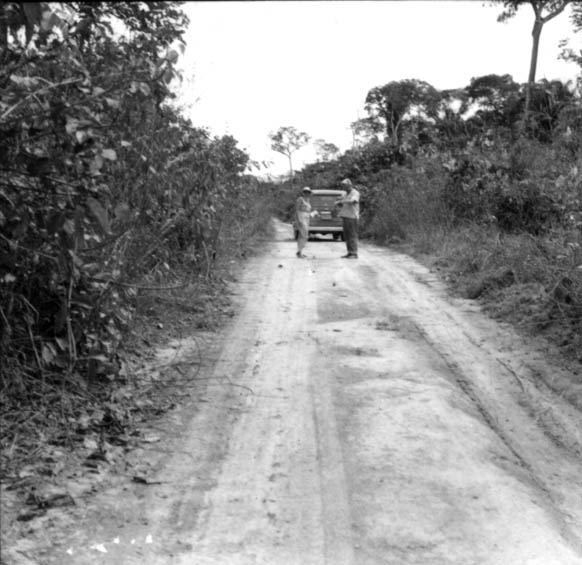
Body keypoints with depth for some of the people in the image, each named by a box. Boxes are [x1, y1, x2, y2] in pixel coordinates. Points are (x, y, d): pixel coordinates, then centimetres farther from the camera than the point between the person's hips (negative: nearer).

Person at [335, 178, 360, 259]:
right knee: (347, 236, 7)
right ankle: (350, 253, 10)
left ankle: (354, 254, -8)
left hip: (352, 217, -8)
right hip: (345, 217, 8)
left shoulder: (355, 193, -6)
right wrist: (339, 202, 1)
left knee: (352, 236, -8)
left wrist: (340, 201, -19)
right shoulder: (347, 194, 20)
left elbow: (351, 201, -25)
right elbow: (343, 205, 22)